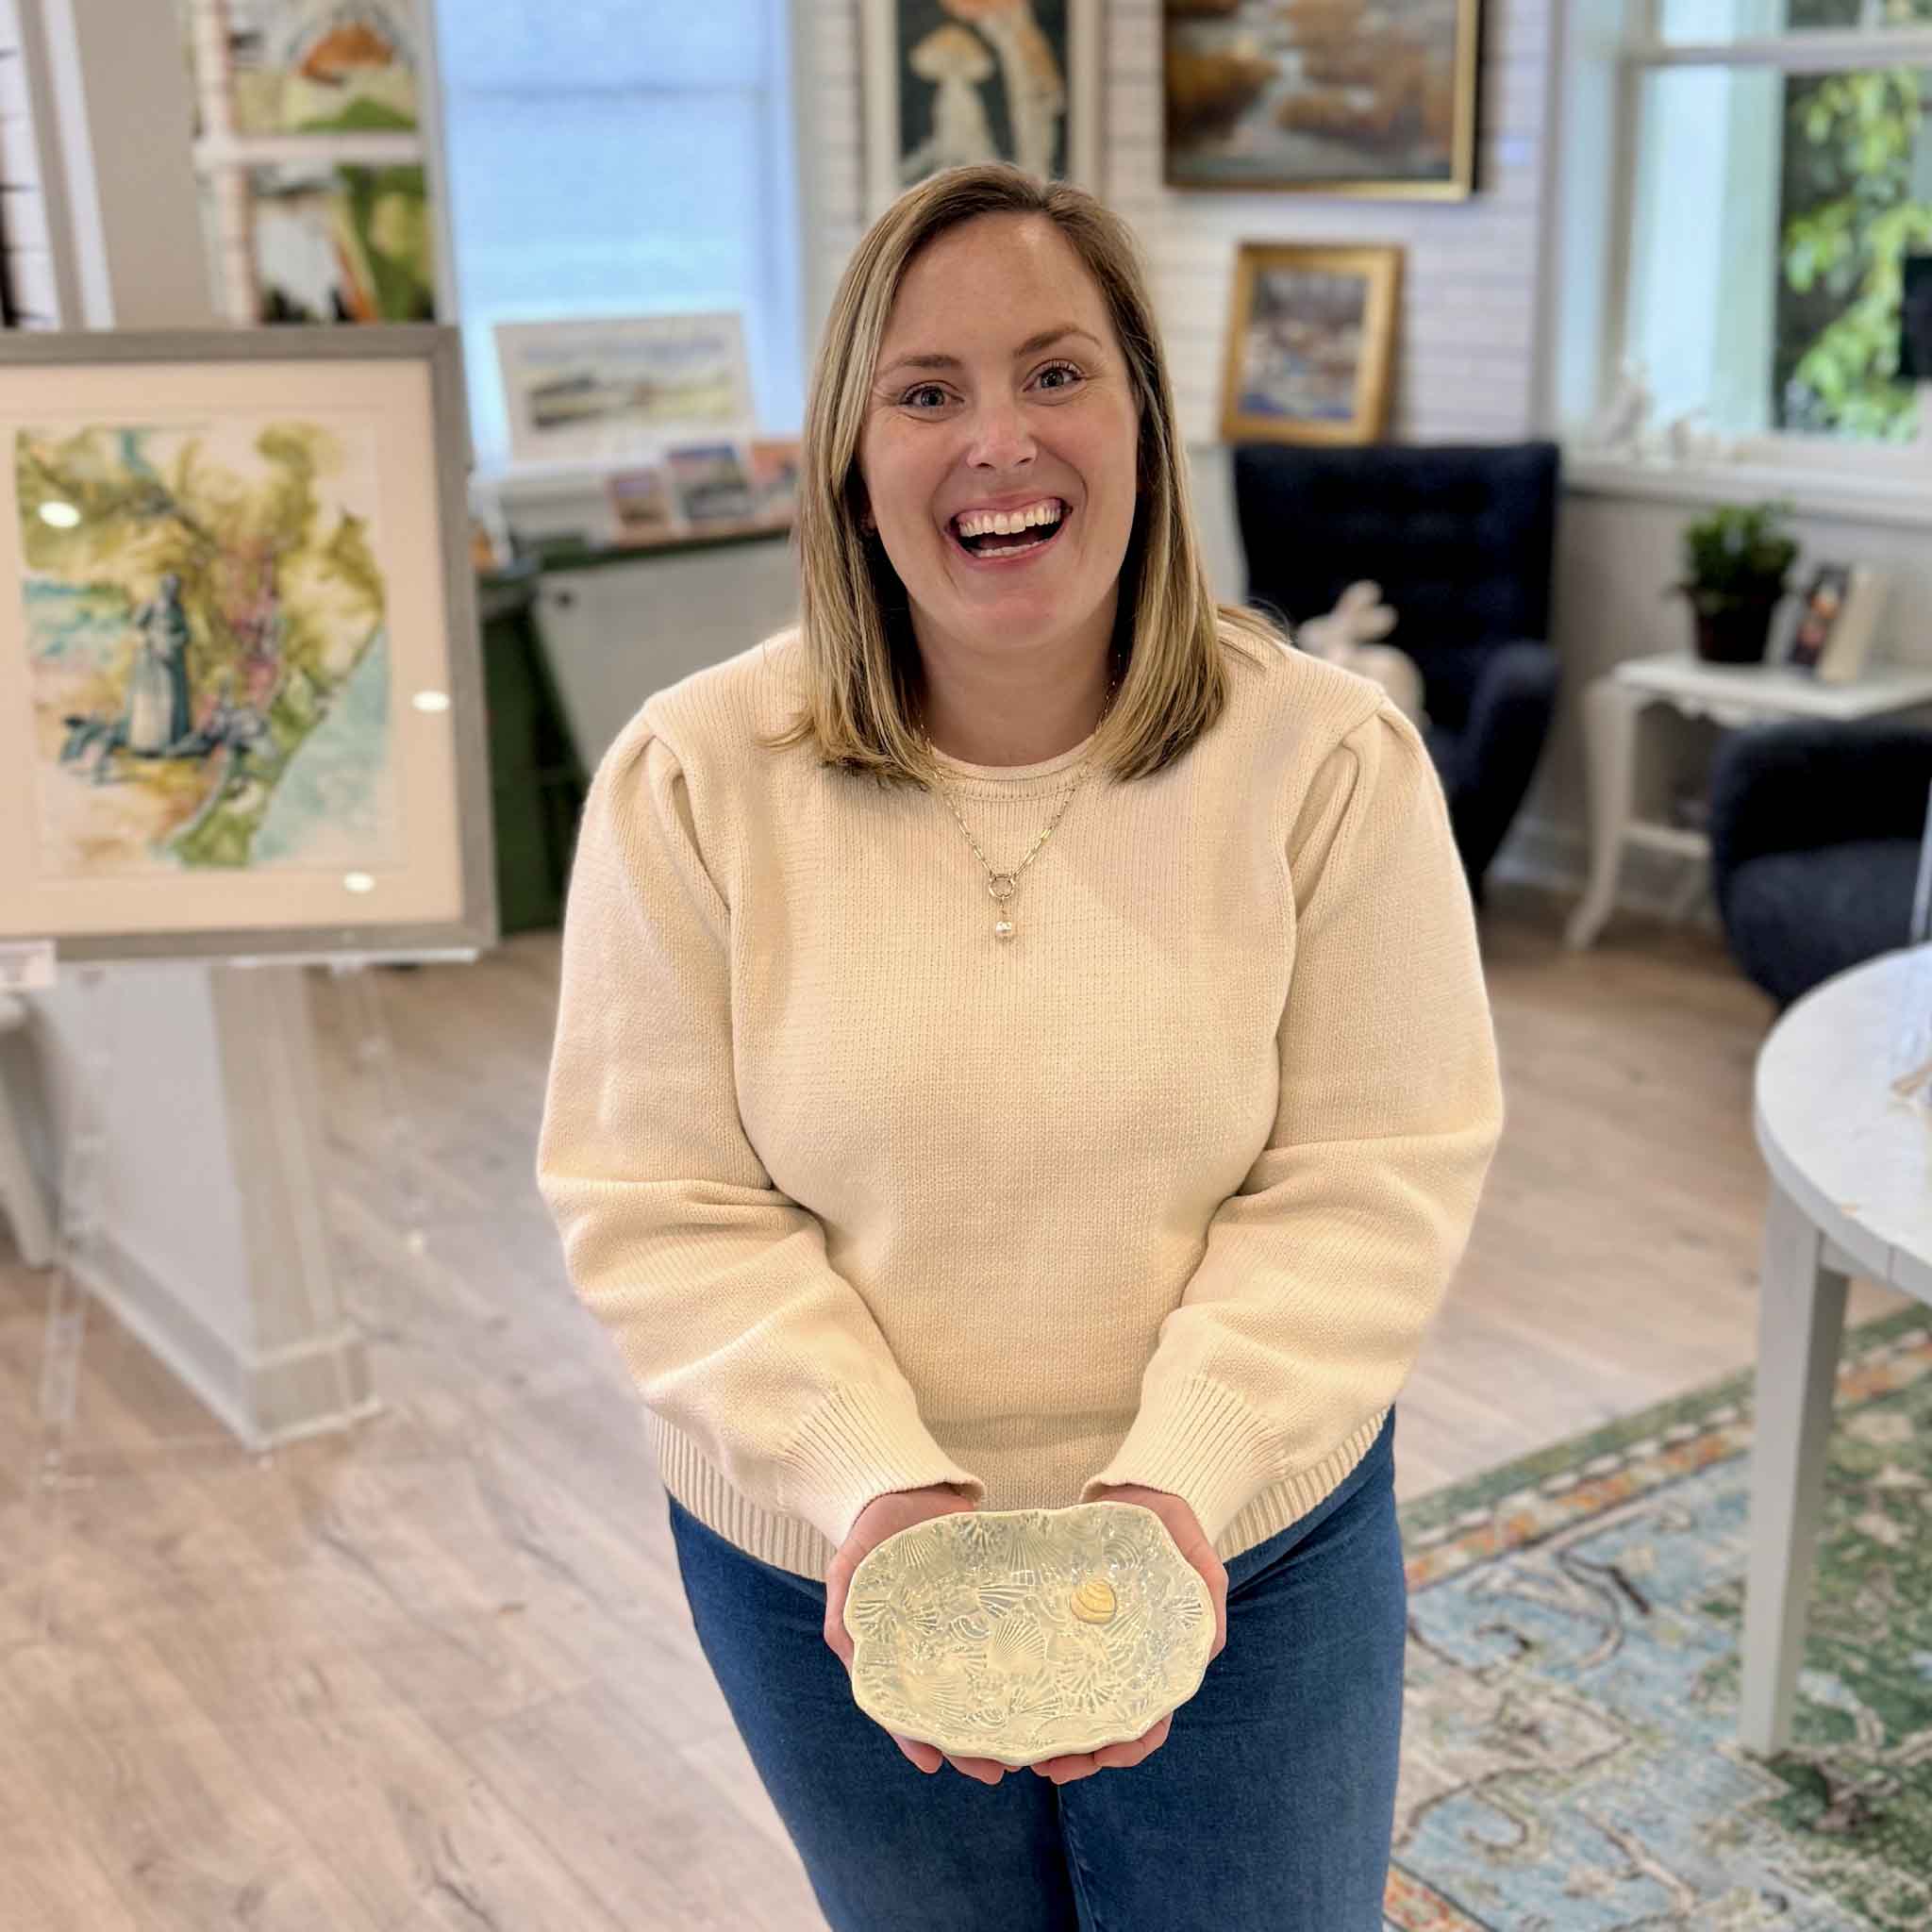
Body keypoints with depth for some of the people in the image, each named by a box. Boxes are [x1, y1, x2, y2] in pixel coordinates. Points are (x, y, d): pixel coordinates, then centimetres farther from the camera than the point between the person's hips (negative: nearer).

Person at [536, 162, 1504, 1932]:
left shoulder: (1331, 760, -12)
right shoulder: (689, 776, -12)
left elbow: (1376, 1181, -12)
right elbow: (659, 1206, -11)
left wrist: (1179, 1478, -24)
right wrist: (877, 1486, -23)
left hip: (1250, 1551, 0)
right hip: (827, 1570, 1)